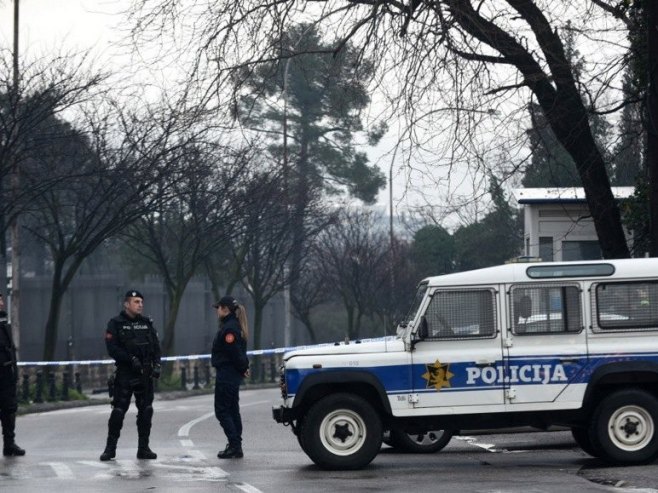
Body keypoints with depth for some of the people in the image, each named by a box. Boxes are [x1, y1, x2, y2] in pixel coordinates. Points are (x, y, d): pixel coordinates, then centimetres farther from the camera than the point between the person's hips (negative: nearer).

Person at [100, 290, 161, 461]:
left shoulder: (146, 323, 14)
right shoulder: (116, 324, -1)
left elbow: (156, 346, 13)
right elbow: (112, 348, -11)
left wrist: (156, 364, -3)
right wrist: (131, 359, -19)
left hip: (145, 375, 5)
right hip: (125, 374, -5)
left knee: (146, 411, 5)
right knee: (118, 411, -5)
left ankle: (143, 448, 13)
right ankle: (110, 448, 2)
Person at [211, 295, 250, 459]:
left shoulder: (229, 328, -18)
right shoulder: (235, 326, 15)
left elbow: (235, 352, -21)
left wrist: (243, 367, -9)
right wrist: (244, 366, 6)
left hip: (226, 375, -10)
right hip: (234, 375, 10)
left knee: (222, 410, -7)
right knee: (232, 410, 14)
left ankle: (235, 445, -11)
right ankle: (236, 446, 17)